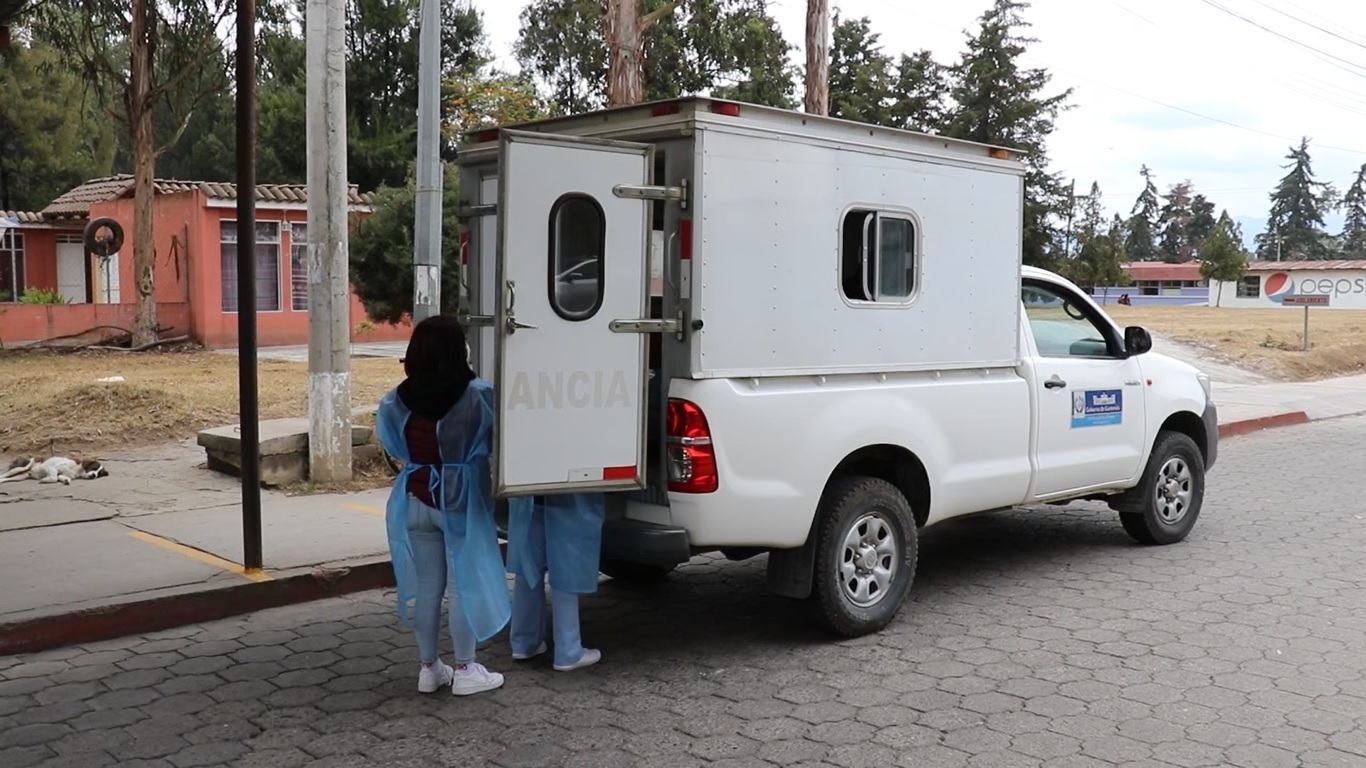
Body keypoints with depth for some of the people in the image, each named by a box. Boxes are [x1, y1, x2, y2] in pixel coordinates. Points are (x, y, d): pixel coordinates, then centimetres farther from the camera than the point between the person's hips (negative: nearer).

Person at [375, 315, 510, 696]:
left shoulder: (398, 400, -4)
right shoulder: (477, 395, -16)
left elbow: (392, 445, 9)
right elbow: (496, 440, -6)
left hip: (416, 501, 4)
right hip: (461, 501, -4)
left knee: (426, 586, 13)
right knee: (465, 585, 7)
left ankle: (429, 667, 23)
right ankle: (465, 670, 14)